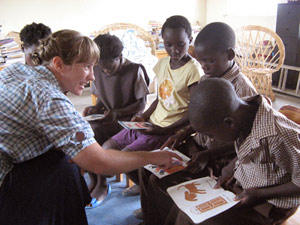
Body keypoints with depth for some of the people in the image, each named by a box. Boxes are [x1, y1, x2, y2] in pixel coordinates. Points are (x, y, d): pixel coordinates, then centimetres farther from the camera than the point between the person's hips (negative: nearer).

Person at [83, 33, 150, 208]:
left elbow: (141, 105, -9)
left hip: (127, 120, -5)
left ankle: (102, 185, -1)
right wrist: (96, 108, -6)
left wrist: (117, 113, -22)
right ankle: (94, 182, -1)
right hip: (107, 119, 6)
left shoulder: (134, 71, -12)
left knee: (91, 135, -24)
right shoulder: (98, 70, 5)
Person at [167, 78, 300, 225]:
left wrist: (258, 194, -21)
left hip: (270, 203, -6)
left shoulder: (280, 137, -34)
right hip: (239, 183, 7)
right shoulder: (240, 113, -11)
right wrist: (230, 170, -4)